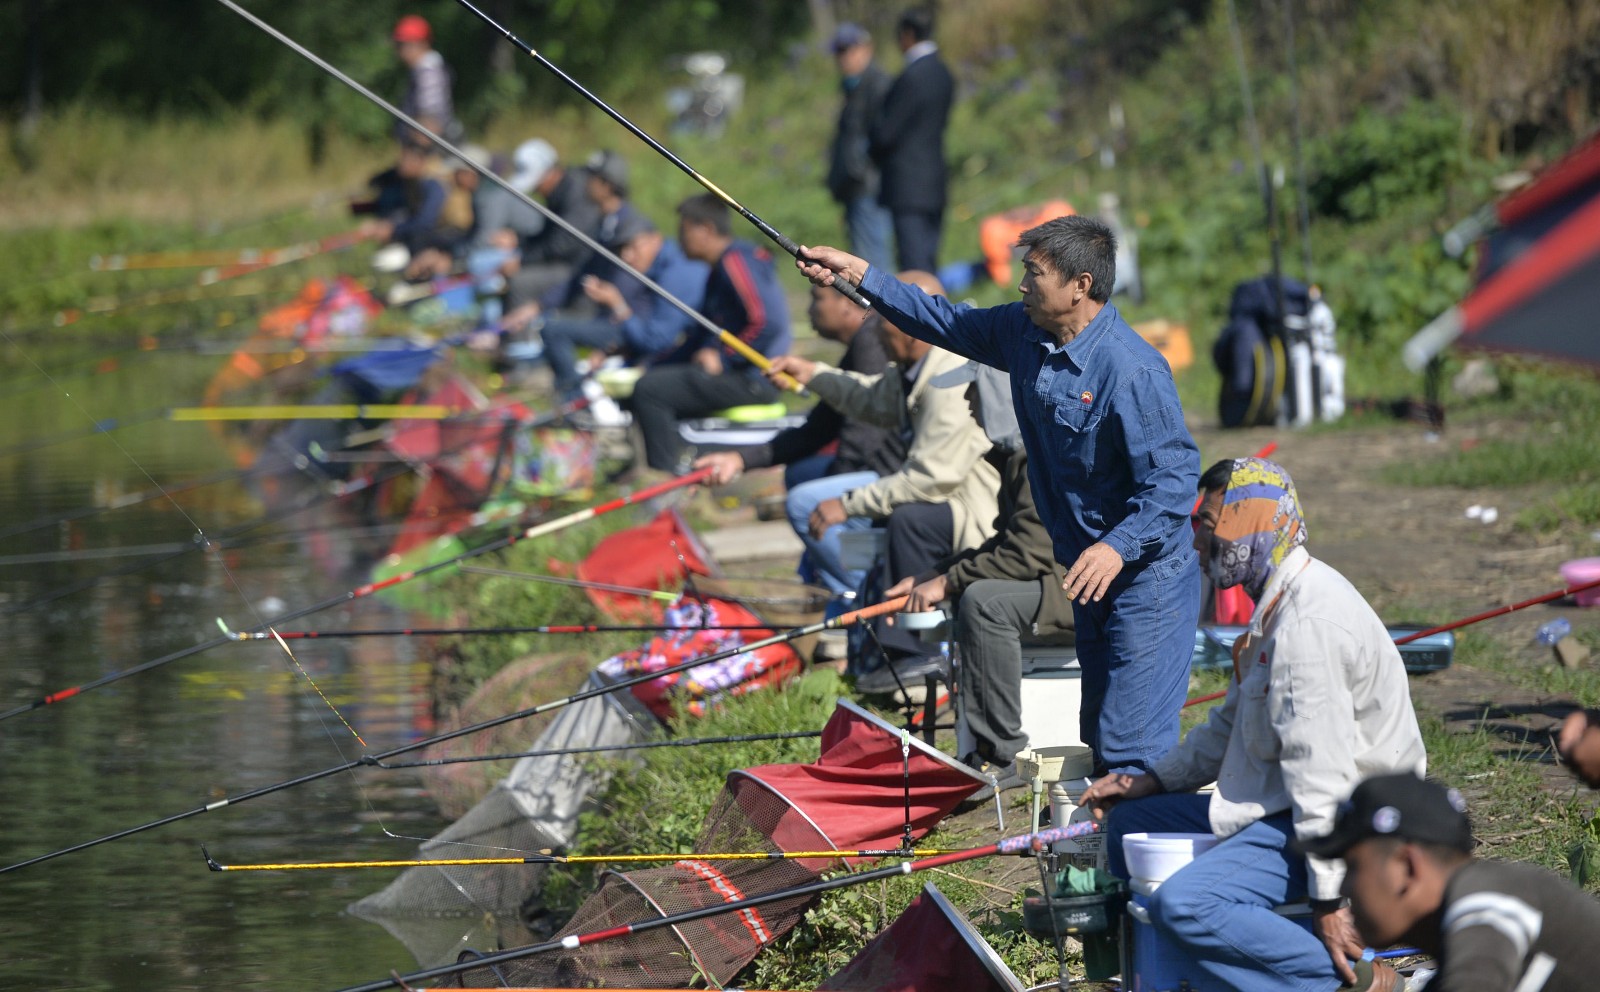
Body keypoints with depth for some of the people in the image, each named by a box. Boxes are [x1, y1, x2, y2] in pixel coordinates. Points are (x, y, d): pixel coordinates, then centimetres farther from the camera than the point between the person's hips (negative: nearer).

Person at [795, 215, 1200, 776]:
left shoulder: (1132, 370, -25)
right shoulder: (1024, 332, 2)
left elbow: (1174, 477, -26)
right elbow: (948, 323, 18)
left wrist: (1119, 546, -38)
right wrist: (857, 274, 14)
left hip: (1146, 574, -9)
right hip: (1089, 568, 9)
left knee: (1132, 749, -13)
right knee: (1099, 736, 17)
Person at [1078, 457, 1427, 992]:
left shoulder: (1309, 623, -22)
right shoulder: (1278, 604, 13)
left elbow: (1322, 768, -26)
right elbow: (1233, 725, 25)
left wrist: (1328, 898, -27)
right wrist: (1151, 781, 16)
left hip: (1344, 827, -11)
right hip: (1283, 806, 11)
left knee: (1184, 905, -28)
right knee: (1130, 826, 17)